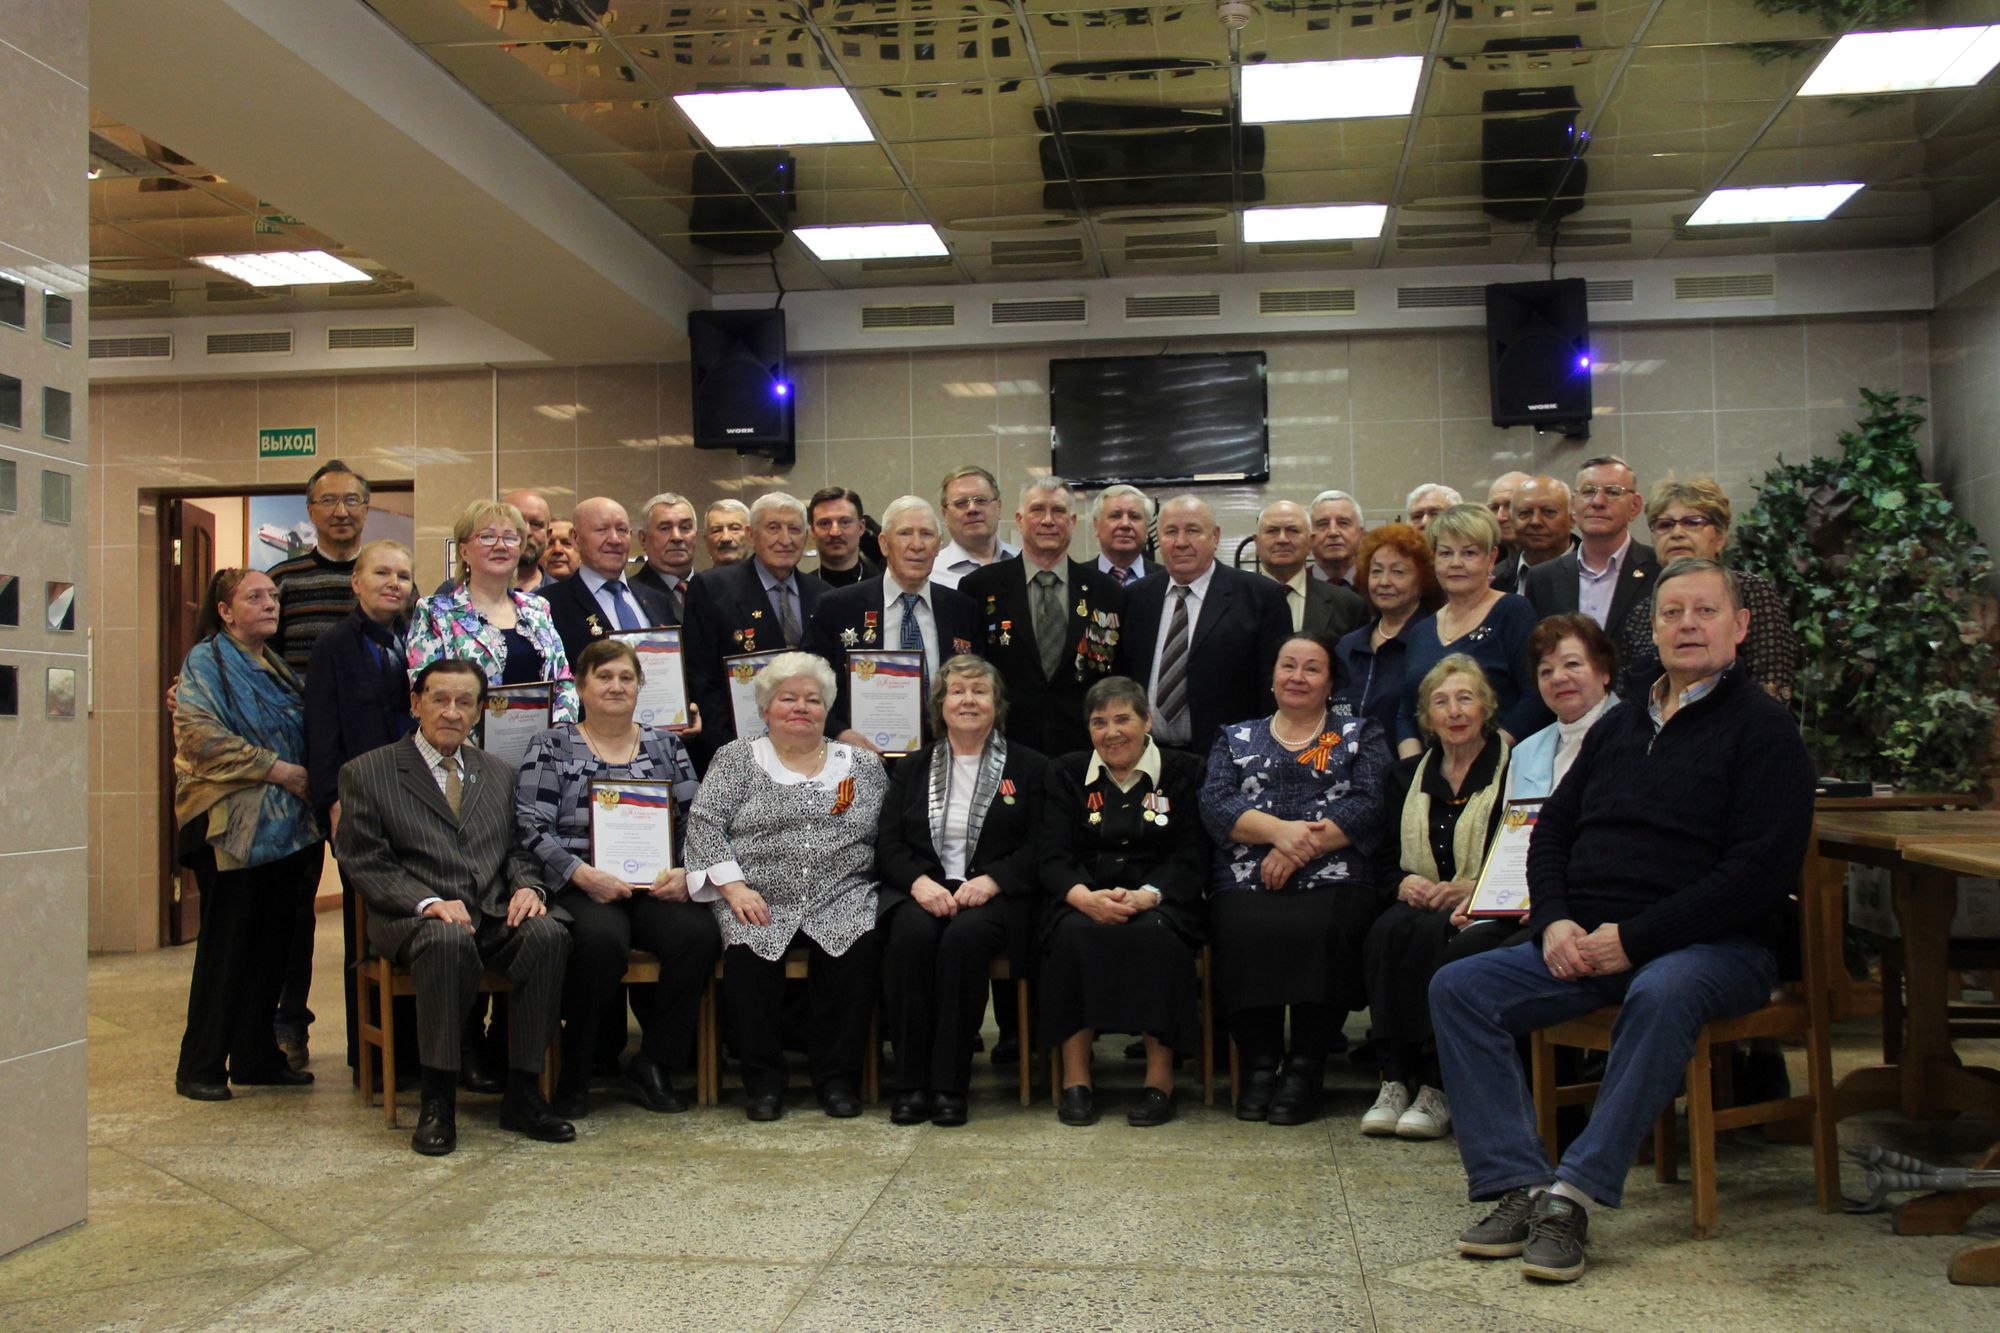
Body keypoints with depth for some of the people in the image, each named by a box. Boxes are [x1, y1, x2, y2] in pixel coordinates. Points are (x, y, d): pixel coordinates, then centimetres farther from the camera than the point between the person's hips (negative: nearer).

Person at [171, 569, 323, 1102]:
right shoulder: (206, 660, -3)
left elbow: (302, 739, 23)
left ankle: (256, 1057, 17)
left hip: (283, 826, 7)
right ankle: (200, 1067, 7)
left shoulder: (277, 666, 19)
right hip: (232, 826, -7)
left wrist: (307, 783, 5)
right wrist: (276, 768, -17)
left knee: (272, 942, 8)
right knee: (226, 944, -2)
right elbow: (201, 735, -16)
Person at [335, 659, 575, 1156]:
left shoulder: (499, 774, 21)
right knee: (449, 941, -38)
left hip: (496, 914, 4)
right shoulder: (367, 773, 7)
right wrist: (427, 902, -17)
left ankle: (523, 1092, -20)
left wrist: (528, 886, -4)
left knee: (548, 933, -29)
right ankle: (438, 1100, -25)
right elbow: (365, 865, -1)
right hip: (416, 918, -4)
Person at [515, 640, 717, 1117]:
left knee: (700, 934, -27)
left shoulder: (665, 745, 17)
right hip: (582, 887, -3)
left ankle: (653, 1066, -10)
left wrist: (687, 872, -8)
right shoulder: (552, 747, 8)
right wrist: (583, 875, -16)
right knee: (602, 938, -35)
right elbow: (532, 827, -2)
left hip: (657, 887, 3)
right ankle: (574, 1073, -14)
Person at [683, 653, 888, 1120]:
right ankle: (762, 1078, -11)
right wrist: (733, 886, -10)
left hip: (841, 900, 1)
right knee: (746, 949, -30)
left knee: (859, 943, -29)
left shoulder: (862, 765, 17)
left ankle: (836, 1076, -12)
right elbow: (704, 823, 2)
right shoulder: (736, 759, 12)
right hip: (757, 901, -1)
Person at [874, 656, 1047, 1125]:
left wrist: (991, 880, -15)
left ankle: (950, 1085, -26)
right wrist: (919, 881, -11)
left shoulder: (1029, 768, 12)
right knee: (911, 933, -32)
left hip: (993, 894, -2)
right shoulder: (912, 768, 19)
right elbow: (887, 844, 10)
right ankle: (911, 1083, -24)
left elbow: (1040, 847, 2)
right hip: (922, 891, 2)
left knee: (965, 937, -34)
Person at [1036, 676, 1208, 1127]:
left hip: (1159, 900, -1)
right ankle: (1075, 1078, -26)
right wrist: (1085, 896, -21)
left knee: (1157, 933, -35)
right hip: (1084, 899, 1)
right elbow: (1051, 855, 2)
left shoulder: (1183, 772, 9)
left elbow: (1192, 857, -2)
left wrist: (1144, 896, -21)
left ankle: (1160, 1078, -25)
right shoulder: (1067, 774, 13)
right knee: (1072, 933, -33)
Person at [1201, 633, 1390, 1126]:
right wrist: (1280, 830, -11)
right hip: (1246, 884, 1)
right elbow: (1215, 806, 6)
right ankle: (1259, 1064, -14)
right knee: (1246, 933, -31)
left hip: (1333, 881, -1)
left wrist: (1301, 847, -11)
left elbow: (1369, 807, 1)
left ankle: (1306, 1069, -18)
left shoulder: (1361, 735, 19)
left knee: (1320, 932, -33)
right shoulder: (1236, 738, 24)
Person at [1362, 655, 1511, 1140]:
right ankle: (1394, 1081, -28)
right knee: (1387, 931, -30)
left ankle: (1438, 1089, -28)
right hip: (1420, 902, 4)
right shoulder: (1407, 774, 18)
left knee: (1434, 933, -35)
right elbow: (1385, 859, 14)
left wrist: (1472, 888, -20)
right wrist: (1405, 883, -9)